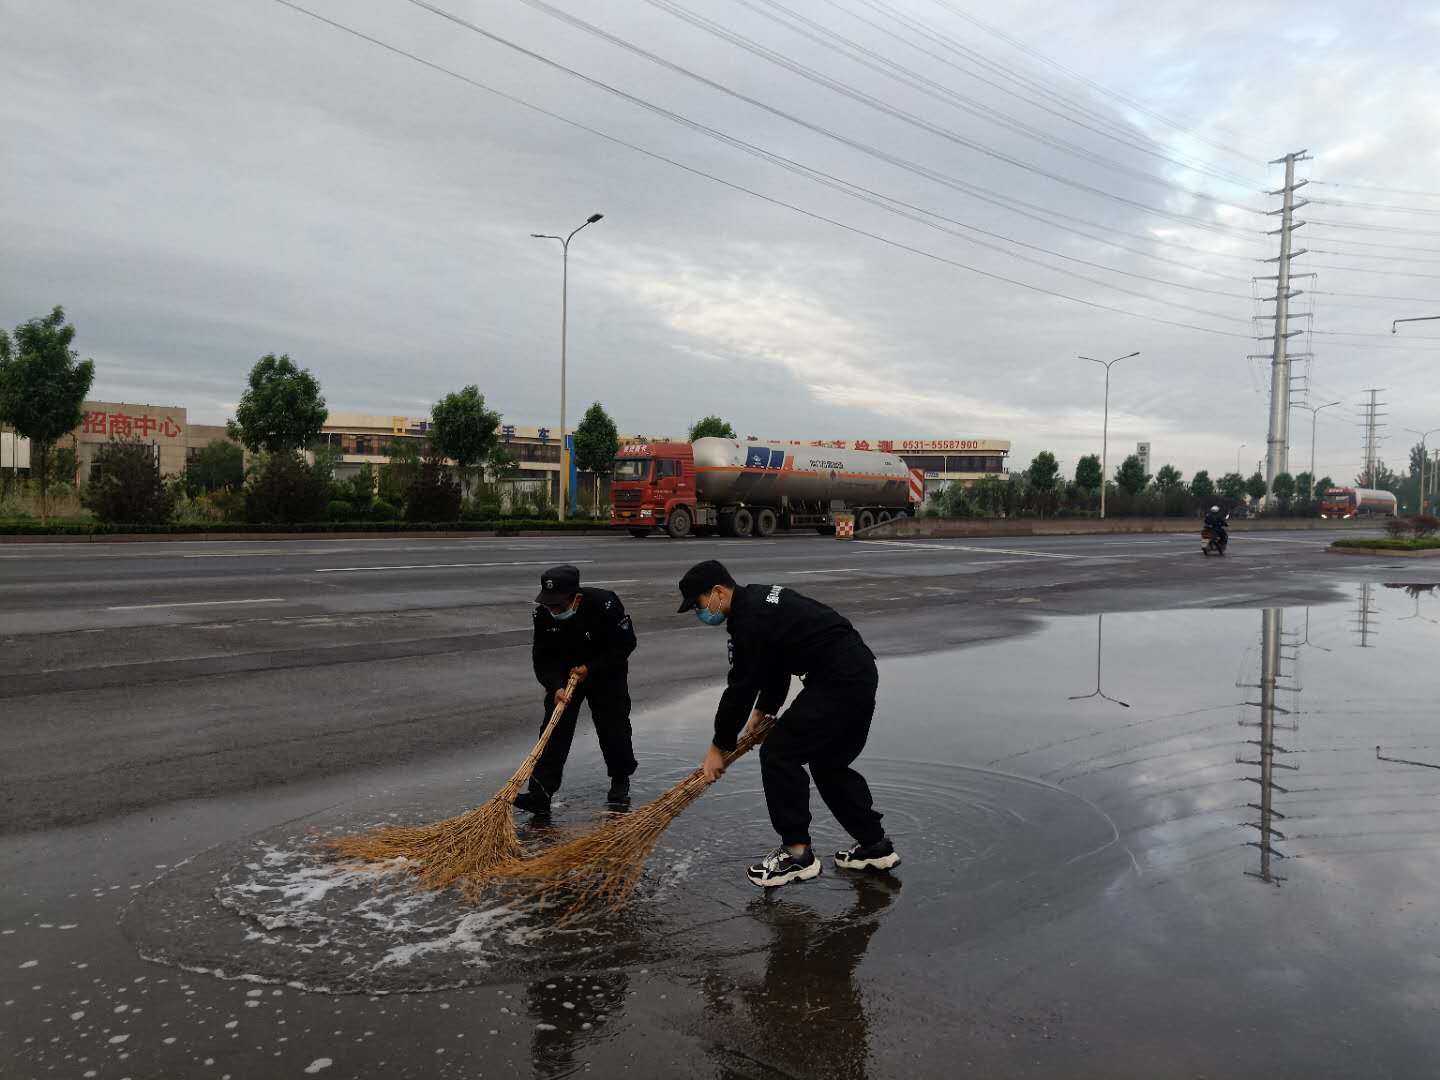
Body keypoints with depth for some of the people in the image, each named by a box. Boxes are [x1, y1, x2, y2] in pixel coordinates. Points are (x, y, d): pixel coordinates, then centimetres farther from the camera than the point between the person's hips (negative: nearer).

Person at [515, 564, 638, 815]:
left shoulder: (604, 604, -30)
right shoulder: (543, 614, -20)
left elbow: (626, 644, -20)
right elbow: (543, 657, -13)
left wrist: (590, 668, -23)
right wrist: (556, 686, -29)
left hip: (606, 674, -2)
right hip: (564, 675, 2)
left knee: (613, 726, 2)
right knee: (554, 727, -9)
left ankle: (621, 778, 29)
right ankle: (541, 792, -9)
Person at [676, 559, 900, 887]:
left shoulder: (750, 622, -17)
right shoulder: (760, 599, 14)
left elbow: (741, 688, -12)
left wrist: (719, 746, -2)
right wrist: (763, 710, 18)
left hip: (838, 682, -10)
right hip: (860, 672, 10)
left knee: (779, 754, -3)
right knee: (829, 762, 20)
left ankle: (797, 853, 6)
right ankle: (875, 846, 26)